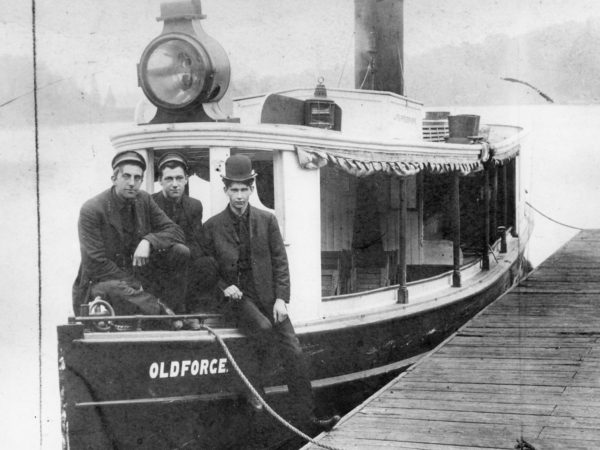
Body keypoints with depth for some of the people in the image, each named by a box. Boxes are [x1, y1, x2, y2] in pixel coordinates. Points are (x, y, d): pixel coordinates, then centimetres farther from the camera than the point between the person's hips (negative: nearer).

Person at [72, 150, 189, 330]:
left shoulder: (144, 200, 2)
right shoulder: (91, 210, -15)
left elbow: (175, 231, 0)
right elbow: (95, 265, -18)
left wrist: (148, 241, -22)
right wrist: (134, 286, -22)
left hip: (138, 273, 6)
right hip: (99, 282, -6)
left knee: (180, 252, -12)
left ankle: (170, 311, -7)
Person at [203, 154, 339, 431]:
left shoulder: (267, 221, 5)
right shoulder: (213, 226, 1)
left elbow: (280, 261, 4)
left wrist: (281, 299, -7)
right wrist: (224, 287, -11)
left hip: (267, 295, 2)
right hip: (237, 296, -2)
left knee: (293, 351, -8)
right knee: (264, 329, -32)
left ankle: (307, 416, -3)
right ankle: (253, 387, -10)